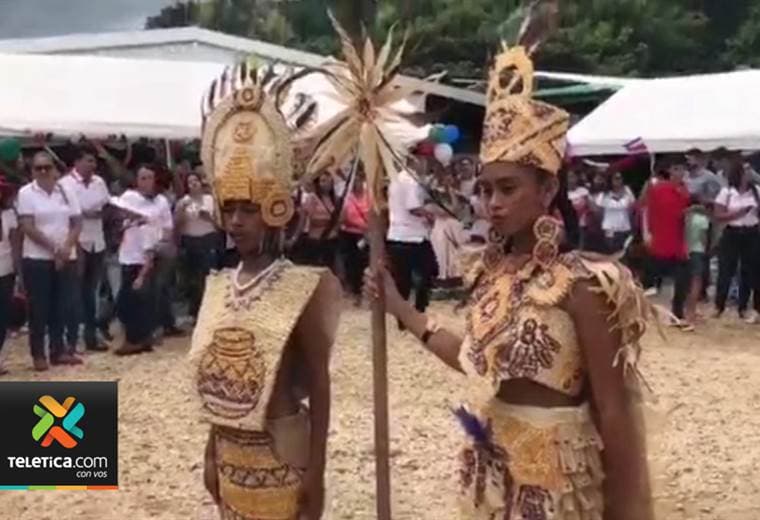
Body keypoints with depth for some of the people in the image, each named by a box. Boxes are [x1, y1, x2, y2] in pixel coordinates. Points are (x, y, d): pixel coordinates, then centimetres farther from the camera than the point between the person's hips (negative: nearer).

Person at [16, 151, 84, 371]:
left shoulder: (66, 192, 6)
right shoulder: (26, 193, -5)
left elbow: (77, 223, 4)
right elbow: (28, 227, -12)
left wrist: (67, 247, -12)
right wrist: (54, 248, -16)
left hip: (66, 258, 4)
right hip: (37, 259, -3)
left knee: (62, 306, 7)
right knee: (39, 308, 1)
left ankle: (58, 350, 18)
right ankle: (38, 354, 10)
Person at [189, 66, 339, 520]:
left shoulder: (303, 288, -15)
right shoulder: (221, 287, 3)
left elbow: (319, 385, -13)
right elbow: (217, 380, 10)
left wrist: (316, 470, -13)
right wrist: (212, 453, 13)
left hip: (281, 452, -6)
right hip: (232, 451, 6)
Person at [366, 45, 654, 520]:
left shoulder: (583, 282, -20)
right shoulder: (491, 269, 1)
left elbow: (613, 409, -16)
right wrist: (399, 307, 11)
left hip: (552, 477, -6)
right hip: (488, 470, 7)